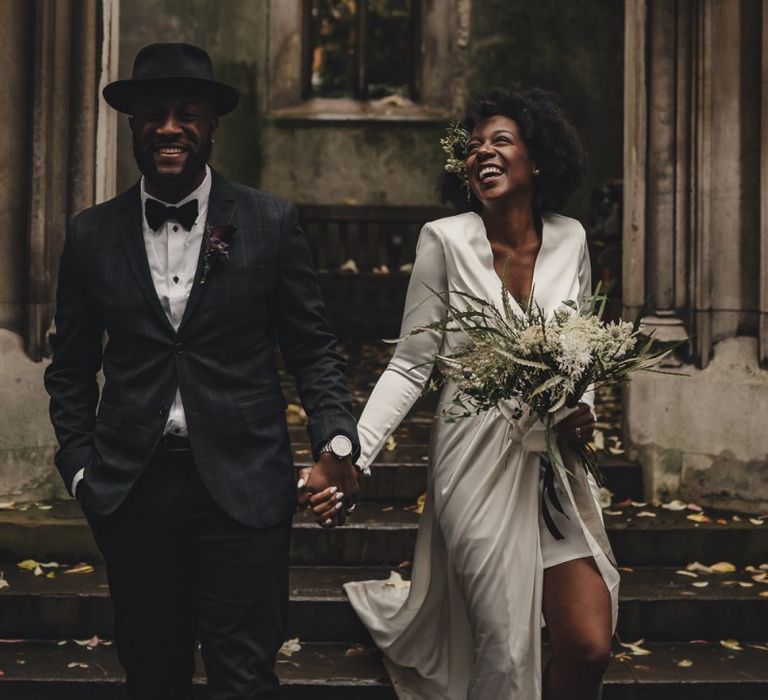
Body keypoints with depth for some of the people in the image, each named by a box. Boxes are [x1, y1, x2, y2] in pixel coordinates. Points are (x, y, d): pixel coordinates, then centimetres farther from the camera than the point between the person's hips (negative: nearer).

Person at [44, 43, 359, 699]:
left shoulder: (272, 222, 0)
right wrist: (80, 466, 4)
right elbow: (70, 368, 13)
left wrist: (337, 441, -11)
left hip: (244, 486, -2)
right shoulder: (92, 234, 5)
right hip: (132, 490, 2)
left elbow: (313, 346, 3)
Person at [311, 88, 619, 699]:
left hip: (556, 463, 4)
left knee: (590, 647, -3)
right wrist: (351, 458, -16)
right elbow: (411, 366, -6)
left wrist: (584, 410, -3)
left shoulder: (570, 239, 5)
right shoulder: (445, 239, -6)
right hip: (479, 464, -3)